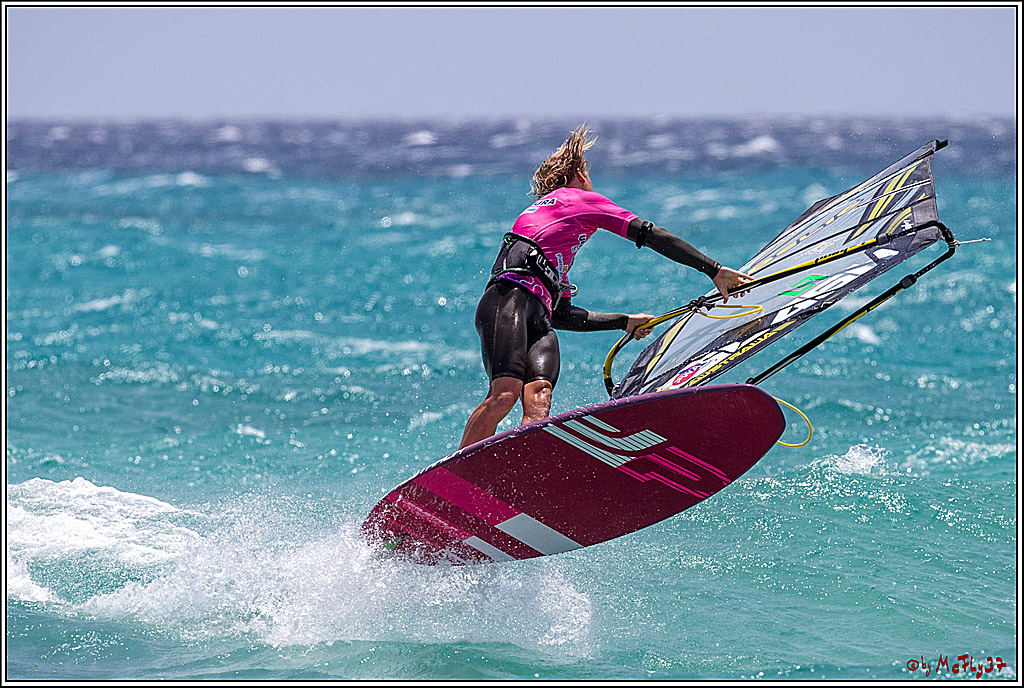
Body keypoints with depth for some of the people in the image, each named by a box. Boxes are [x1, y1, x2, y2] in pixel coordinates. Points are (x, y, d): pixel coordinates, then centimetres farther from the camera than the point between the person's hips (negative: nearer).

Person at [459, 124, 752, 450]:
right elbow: (651, 236, 11)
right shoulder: (581, 199, 17)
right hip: (509, 298, -8)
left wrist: (625, 321, 48)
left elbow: (563, 315, 39)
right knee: (505, 393, -27)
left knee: (538, 404, -18)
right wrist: (714, 270, 11)